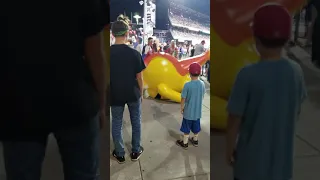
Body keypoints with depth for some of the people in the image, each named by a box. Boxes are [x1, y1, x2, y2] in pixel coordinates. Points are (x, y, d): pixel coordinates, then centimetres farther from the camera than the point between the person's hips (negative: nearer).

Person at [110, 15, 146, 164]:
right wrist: (141, 93, 7)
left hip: (115, 95, 1)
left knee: (116, 124, 15)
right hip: (133, 94, 0)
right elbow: (139, 77, -8)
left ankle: (119, 154, 26)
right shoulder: (134, 53, -14)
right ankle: (136, 151, 28)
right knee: (136, 122, 17)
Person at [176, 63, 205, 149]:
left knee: (186, 128, 11)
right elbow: (202, 96, 5)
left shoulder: (187, 85, -23)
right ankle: (195, 140, 39)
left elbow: (183, 98, -16)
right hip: (198, 111, 5)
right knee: (196, 126, 22)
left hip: (188, 111, -4)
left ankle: (185, 143, 25)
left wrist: (182, 108, 0)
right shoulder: (202, 84, -8)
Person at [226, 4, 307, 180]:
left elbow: (235, 119, -16)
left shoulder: (248, 74, -23)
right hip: (281, 156, 4)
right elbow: (296, 113, 4)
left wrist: (229, 149, 0)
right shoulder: (296, 71, -8)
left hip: (251, 158, -4)